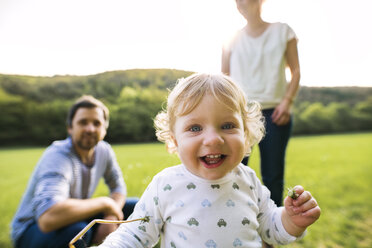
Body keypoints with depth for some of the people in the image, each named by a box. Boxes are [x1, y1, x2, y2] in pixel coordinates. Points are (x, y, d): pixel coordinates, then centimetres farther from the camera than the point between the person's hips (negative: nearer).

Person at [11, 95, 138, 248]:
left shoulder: (104, 150, -9)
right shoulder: (57, 157, -29)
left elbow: (118, 187, 2)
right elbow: (48, 218, -44)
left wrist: (111, 218, -17)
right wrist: (104, 203, -32)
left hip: (76, 218, 7)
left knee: (134, 206, -1)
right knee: (76, 230, -38)